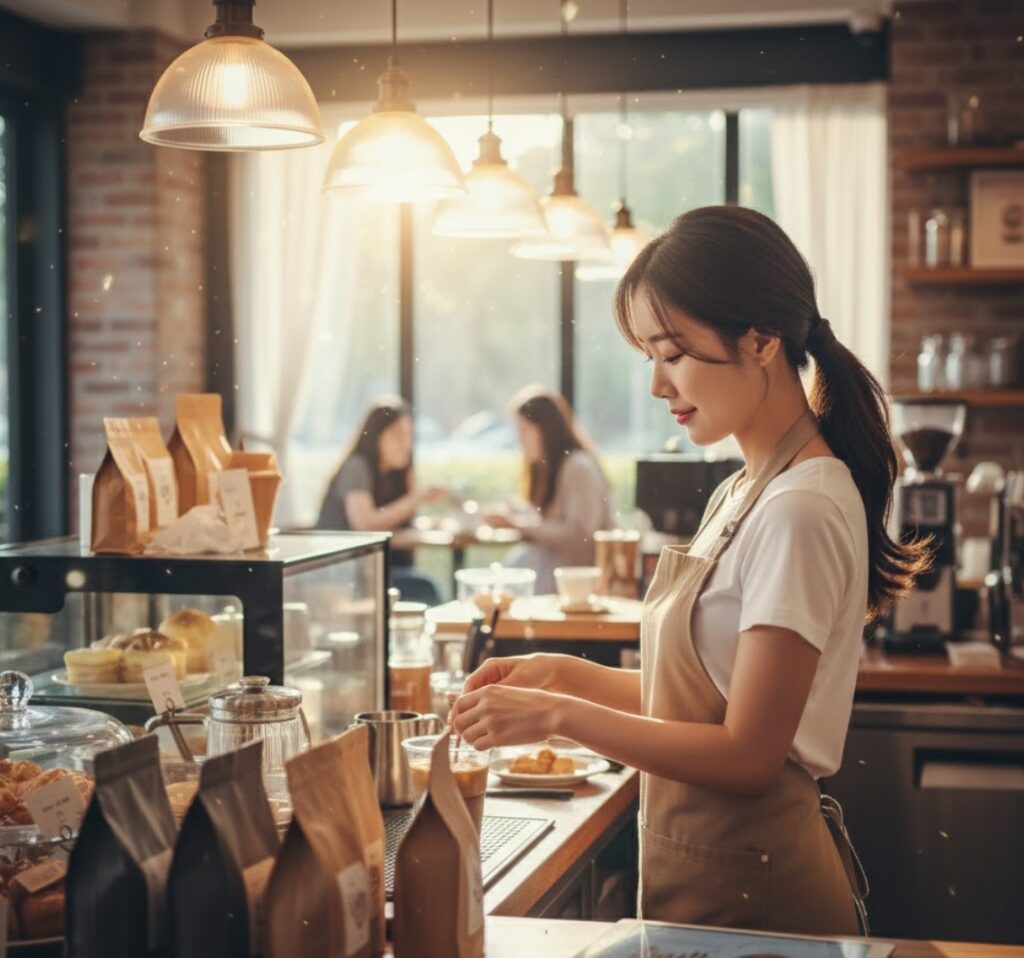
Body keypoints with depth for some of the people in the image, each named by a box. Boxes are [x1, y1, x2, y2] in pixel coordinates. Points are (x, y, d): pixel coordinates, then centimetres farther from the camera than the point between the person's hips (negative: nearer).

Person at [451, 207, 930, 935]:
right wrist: (565, 676, -1)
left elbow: (747, 754, -21)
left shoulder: (801, 512, -21)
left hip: (749, 894, -8)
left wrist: (558, 716, -20)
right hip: (700, 873, 8)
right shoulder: (743, 495, 7)